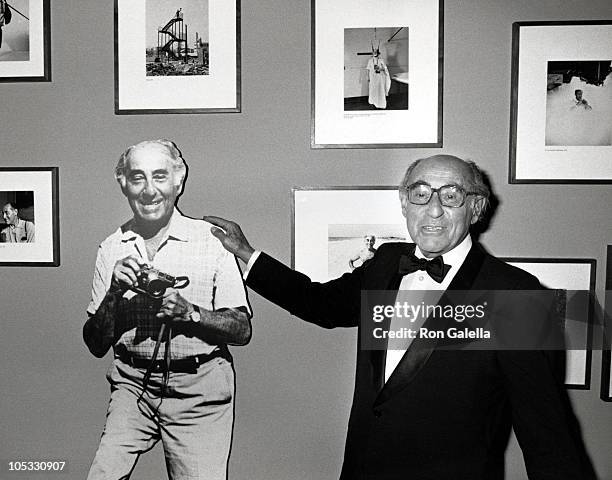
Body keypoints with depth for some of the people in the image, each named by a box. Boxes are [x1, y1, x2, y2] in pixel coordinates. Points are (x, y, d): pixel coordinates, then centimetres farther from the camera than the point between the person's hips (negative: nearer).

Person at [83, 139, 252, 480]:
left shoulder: (212, 239, -6)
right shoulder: (112, 249, 3)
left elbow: (243, 330, -4)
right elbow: (96, 345, 6)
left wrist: (191, 312, -20)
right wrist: (114, 293, -11)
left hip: (200, 389, -2)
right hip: (133, 386, 2)